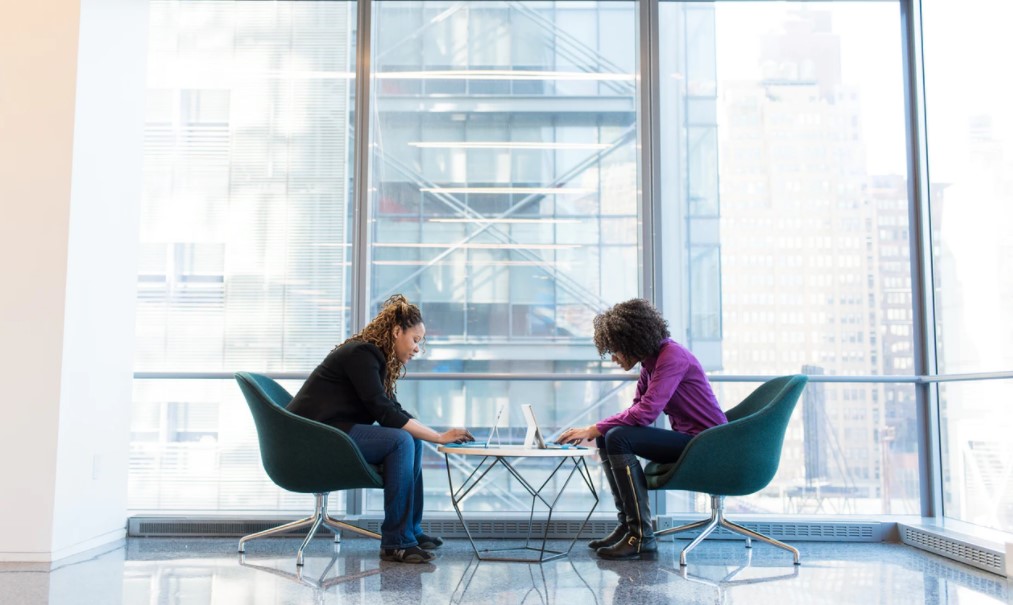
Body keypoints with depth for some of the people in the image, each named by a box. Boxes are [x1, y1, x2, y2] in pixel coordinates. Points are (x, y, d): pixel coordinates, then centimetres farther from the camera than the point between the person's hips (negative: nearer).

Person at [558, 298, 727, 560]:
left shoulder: (672, 357, -19)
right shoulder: (651, 361, 10)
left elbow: (645, 412, -27)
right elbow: (637, 409, 11)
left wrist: (594, 429, -21)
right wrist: (598, 432, -4)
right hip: (685, 439, 10)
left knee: (619, 438, -23)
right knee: (606, 438, 4)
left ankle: (641, 536, -19)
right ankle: (627, 525, 5)